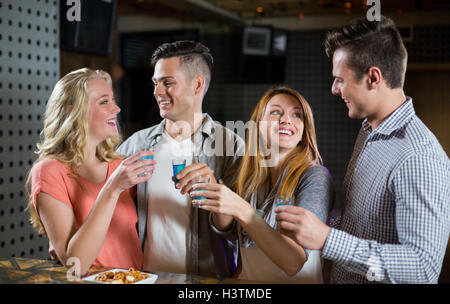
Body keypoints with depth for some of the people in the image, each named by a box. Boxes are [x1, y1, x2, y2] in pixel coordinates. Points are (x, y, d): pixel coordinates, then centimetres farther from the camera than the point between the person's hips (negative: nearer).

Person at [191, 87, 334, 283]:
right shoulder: (250, 175, 3)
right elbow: (231, 232, 6)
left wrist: (241, 210, -28)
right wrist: (212, 190, -10)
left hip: (296, 281, -3)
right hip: (248, 278, 3)